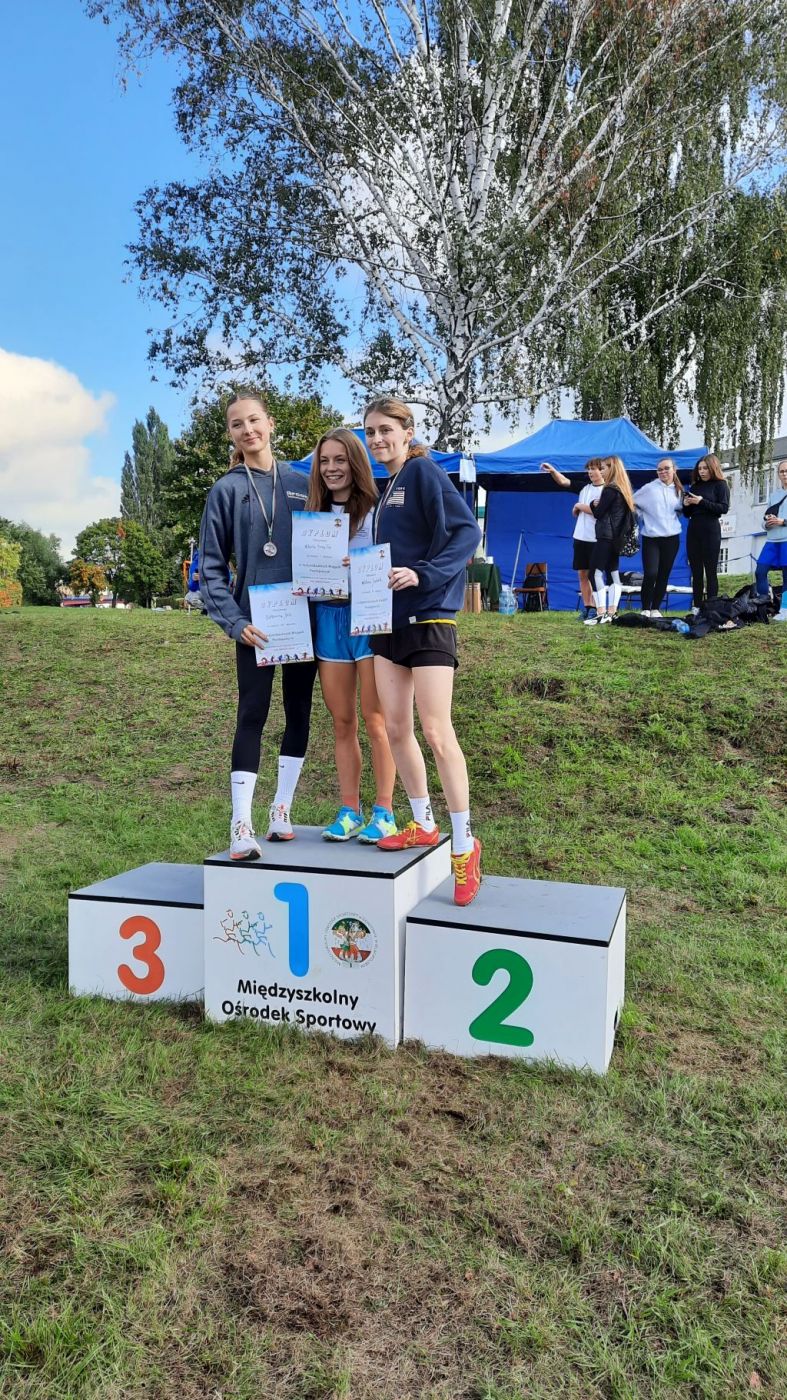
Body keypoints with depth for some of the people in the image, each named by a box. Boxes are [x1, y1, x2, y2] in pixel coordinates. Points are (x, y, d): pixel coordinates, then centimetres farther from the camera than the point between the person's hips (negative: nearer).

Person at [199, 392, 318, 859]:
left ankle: (282, 810, 19)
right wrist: (235, 622, -12)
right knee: (252, 716, -5)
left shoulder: (302, 483, 8)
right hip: (255, 622, -3)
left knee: (298, 711, 7)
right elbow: (211, 567, 0)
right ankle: (242, 825, -3)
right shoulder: (227, 491, 2)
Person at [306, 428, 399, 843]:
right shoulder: (314, 514, 14)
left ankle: (384, 812, 7)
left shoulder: (376, 511, -3)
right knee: (341, 721, 8)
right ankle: (349, 811, 16)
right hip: (328, 618, 5)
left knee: (375, 719, -2)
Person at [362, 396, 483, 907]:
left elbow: (466, 531, -17)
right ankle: (424, 825, 23)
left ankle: (464, 843, 2)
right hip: (389, 618, 9)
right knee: (396, 728, 8)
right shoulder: (386, 486, 18)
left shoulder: (424, 471, -6)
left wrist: (423, 575, -27)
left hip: (429, 616, -9)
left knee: (436, 731, -9)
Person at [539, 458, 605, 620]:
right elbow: (563, 481, 10)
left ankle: (594, 608, -1)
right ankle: (586, 607, 12)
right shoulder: (585, 487, 13)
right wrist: (552, 470, -7)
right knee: (582, 574, 7)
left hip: (596, 539, -6)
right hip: (580, 537, 6)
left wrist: (581, 506, -6)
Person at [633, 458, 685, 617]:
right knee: (650, 574, -15)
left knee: (664, 575, 5)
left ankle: (655, 609, 16)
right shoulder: (649, 488, -1)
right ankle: (645, 609, -3)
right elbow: (632, 502, 4)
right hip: (651, 538, -4)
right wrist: (643, 517, 0)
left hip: (671, 538, 4)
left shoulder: (678, 490, 10)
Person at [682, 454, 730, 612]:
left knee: (710, 571, -3)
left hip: (711, 532, -5)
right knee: (696, 572, 5)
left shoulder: (720, 485, 0)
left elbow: (724, 508, -12)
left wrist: (702, 501, -16)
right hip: (693, 532, 5)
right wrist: (686, 505, -3)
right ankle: (697, 607, 8)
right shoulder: (694, 486, 14)